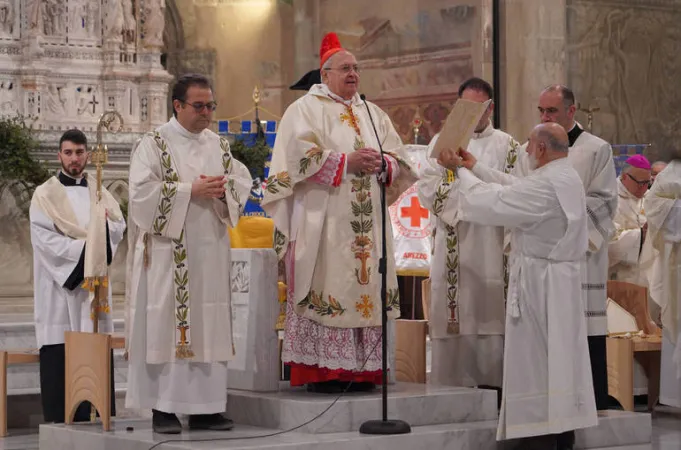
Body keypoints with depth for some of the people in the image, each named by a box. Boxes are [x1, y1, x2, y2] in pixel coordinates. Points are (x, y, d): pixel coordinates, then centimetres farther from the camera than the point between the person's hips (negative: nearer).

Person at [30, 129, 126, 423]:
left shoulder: (99, 193, 16)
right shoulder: (45, 194, 2)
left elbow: (119, 227, 10)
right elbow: (44, 238, -9)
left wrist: (104, 225, -11)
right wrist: (81, 248, -15)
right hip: (59, 282, -4)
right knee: (60, 354, -8)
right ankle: (59, 418, -6)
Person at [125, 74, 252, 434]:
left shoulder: (218, 145, 15)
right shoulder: (154, 145, -3)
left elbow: (242, 181, 13)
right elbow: (143, 190, -13)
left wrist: (223, 188, -9)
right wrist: (191, 191, -15)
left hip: (211, 250, 6)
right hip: (168, 251, -6)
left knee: (210, 324, 4)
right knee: (166, 324, -6)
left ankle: (204, 407, 8)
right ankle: (163, 408, -3)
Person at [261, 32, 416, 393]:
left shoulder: (373, 114, 20)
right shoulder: (305, 109, 3)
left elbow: (400, 161, 14)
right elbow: (301, 156, -12)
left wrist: (381, 165, -7)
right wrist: (347, 162, -15)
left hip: (366, 225, 6)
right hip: (322, 223, -6)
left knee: (365, 288, 2)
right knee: (326, 288, -10)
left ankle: (360, 369, 5)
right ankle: (321, 370, -9)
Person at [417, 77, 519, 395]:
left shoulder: (507, 146, 12)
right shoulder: (442, 142, 13)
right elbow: (428, 190, 1)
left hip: (493, 247, 0)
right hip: (453, 246, 0)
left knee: (491, 317, -4)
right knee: (454, 318, -4)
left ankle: (491, 380, -2)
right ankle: (451, 385, -3)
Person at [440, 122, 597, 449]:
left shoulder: (545, 186, -21)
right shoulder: (567, 178, 9)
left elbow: (490, 202, -19)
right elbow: (513, 188, 17)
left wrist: (462, 171, -5)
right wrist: (476, 168, 19)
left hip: (539, 284, -9)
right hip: (561, 283, 9)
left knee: (535, 360, -2)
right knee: (559, 357, 11)